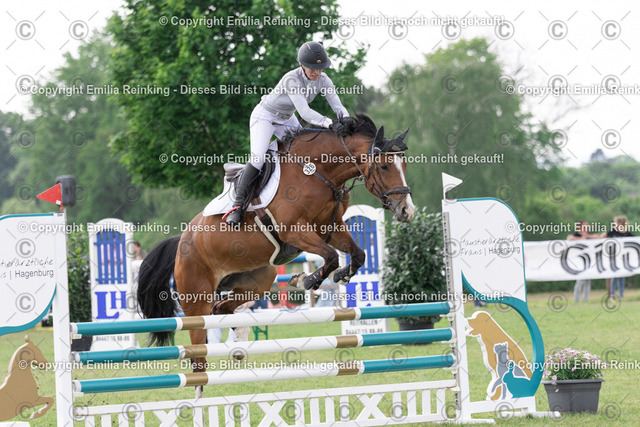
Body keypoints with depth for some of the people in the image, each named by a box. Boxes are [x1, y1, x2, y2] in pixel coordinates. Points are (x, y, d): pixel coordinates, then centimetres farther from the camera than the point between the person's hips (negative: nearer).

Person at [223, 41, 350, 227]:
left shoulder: (323, 80, -14)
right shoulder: (292, 79, -34)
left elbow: (338, 107, -18)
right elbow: (304, 112, -42)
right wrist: (330, 123, -53)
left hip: (286, 120, 7)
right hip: (264, 117, -7)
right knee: (258, 158, -23)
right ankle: (238, 205, -22)